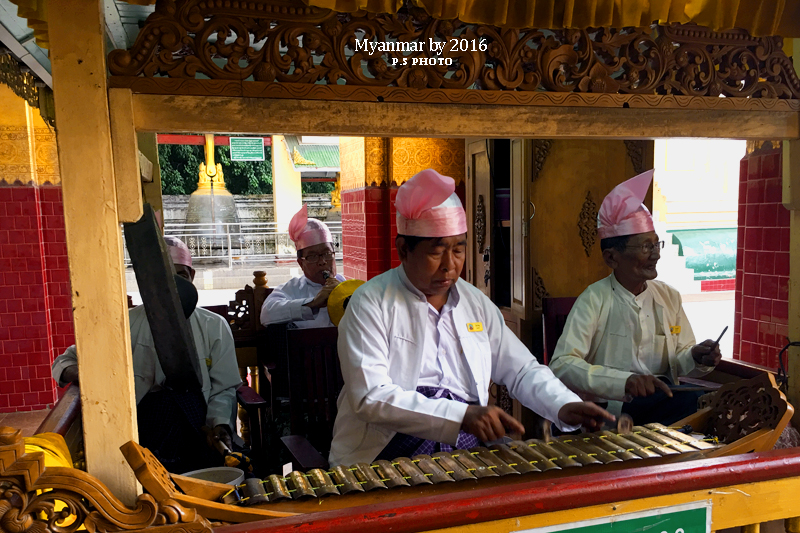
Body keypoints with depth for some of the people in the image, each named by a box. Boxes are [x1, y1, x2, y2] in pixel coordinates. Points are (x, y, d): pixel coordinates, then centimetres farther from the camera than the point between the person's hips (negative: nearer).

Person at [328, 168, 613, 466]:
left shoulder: (476, 302, 11)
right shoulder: (370, 304, -7)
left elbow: (522, 371, 16)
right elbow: (371, 397, -18)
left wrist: (565, 407, -4)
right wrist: (461, 416, -28)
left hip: (467, 456, 5)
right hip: (382, 460, -5)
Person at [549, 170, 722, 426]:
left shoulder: (669, 297, 9)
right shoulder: (594, 300, -11)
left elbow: (678, 363, 16)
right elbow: (561, 365, -22)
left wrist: (695, 358, -8)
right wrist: (624, 381, -35)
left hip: (664, 401, 7)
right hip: (610, 412, -7)